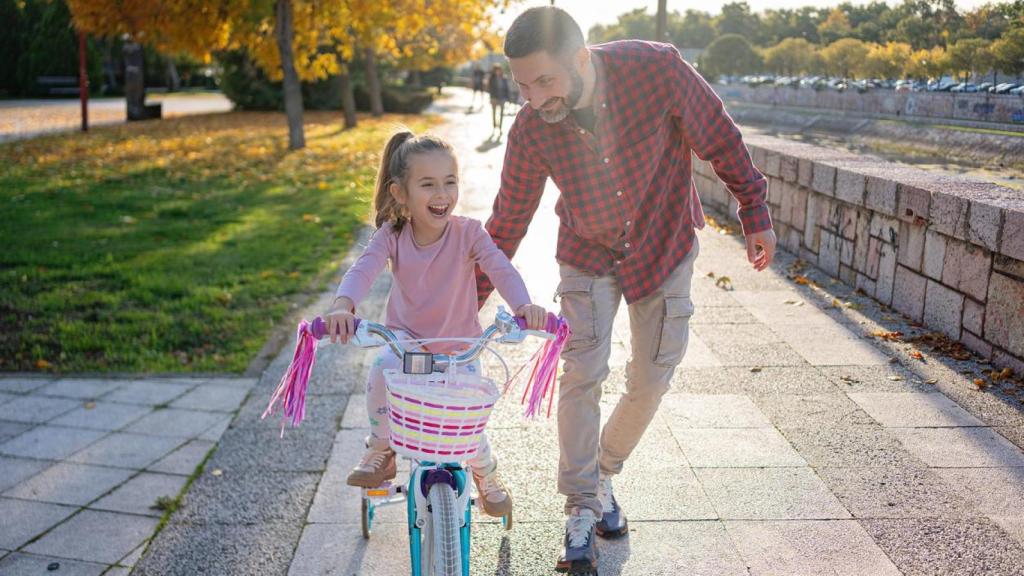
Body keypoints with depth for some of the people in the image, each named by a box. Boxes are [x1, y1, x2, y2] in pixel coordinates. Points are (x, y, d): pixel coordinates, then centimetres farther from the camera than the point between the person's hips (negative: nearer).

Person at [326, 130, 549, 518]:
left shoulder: (468, 232, -17)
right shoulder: (392, 234, -14)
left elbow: (501, 269, -31)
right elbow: (363, 269, -29)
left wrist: (523, 304, -52)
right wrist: (343, 305, -51)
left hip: (460, 346, 0)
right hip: (407, 338, 1)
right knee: (383, 368, -33)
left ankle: (486, 474, 32)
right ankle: (380, 451, -7)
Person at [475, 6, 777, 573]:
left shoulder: (656, 69, -28)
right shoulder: (531, 129, -21)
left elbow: (719, 138, -12)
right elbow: (508, 220, -8)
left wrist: (755, 212, -4)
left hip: (664, 247, 0)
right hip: (588, 255, 0)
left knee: (651, 378, 6)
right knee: (582, 375, -8)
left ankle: (603, 475, 29)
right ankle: (581, 507, 10)